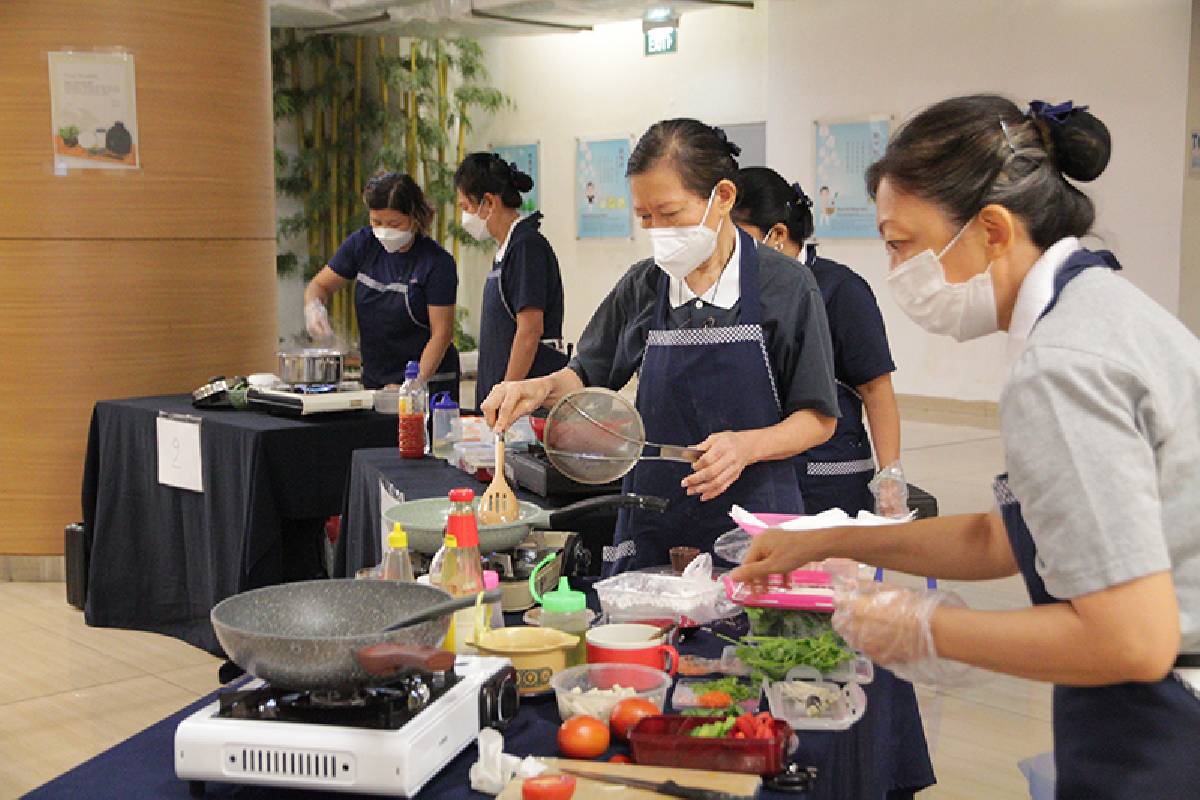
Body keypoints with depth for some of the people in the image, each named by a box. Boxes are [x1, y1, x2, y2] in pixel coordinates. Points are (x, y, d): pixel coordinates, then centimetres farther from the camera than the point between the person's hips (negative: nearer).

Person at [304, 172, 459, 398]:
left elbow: (441, 333, -16)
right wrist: (313, 307, -14)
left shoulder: (438, 263, -15)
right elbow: (319, 286, 10)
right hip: (374, 379, 5)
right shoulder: (362, 243, 0)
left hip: (430, 381, -5)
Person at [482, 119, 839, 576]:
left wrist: (748, 445, -21)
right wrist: (543, 388, -5)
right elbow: (587, 379, 16)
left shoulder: (786, 286, -6)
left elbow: (819, 419, -4)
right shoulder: (641, 287, 5)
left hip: (753, 519, -3)